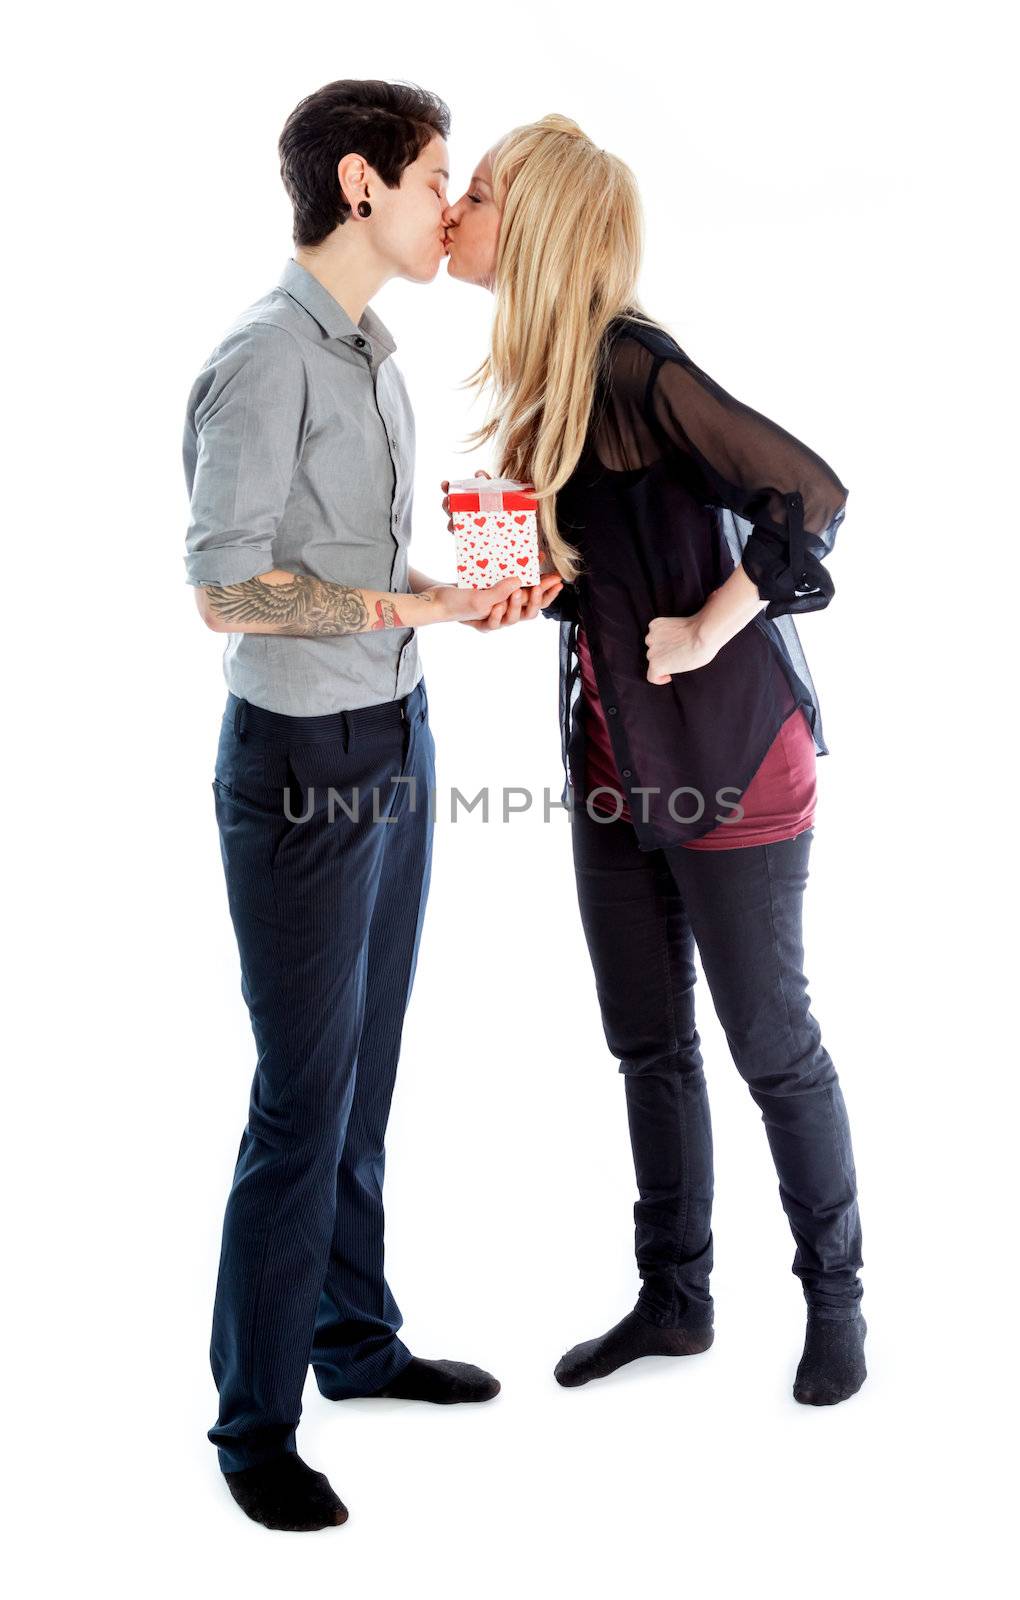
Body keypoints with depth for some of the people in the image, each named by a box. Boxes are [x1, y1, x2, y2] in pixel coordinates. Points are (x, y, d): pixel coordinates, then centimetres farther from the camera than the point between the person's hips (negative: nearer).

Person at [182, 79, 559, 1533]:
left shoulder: (373, 356, 12)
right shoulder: (267, 356, -15)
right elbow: (225, 587, -19)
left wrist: (465, 592, 2)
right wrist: (419, 610, -19)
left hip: (395, 746, 8)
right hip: (305, 769, -8)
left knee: (364, 1076, 17)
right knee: (305, 1100, -1)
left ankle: (357, 1340, 33)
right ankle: (255, 1419, 15)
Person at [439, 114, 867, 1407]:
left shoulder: (631, 364, -19)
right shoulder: (540, 379, 7)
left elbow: (810, 491, -26)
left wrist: (705, 636, -20)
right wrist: (525, 594, -2)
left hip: (728, 755, -8)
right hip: (613, 761, 8)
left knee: (771, 1043, 6)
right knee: (647, 1045, 15)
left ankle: (833, 1295, 26)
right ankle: (673, 1300, 31)